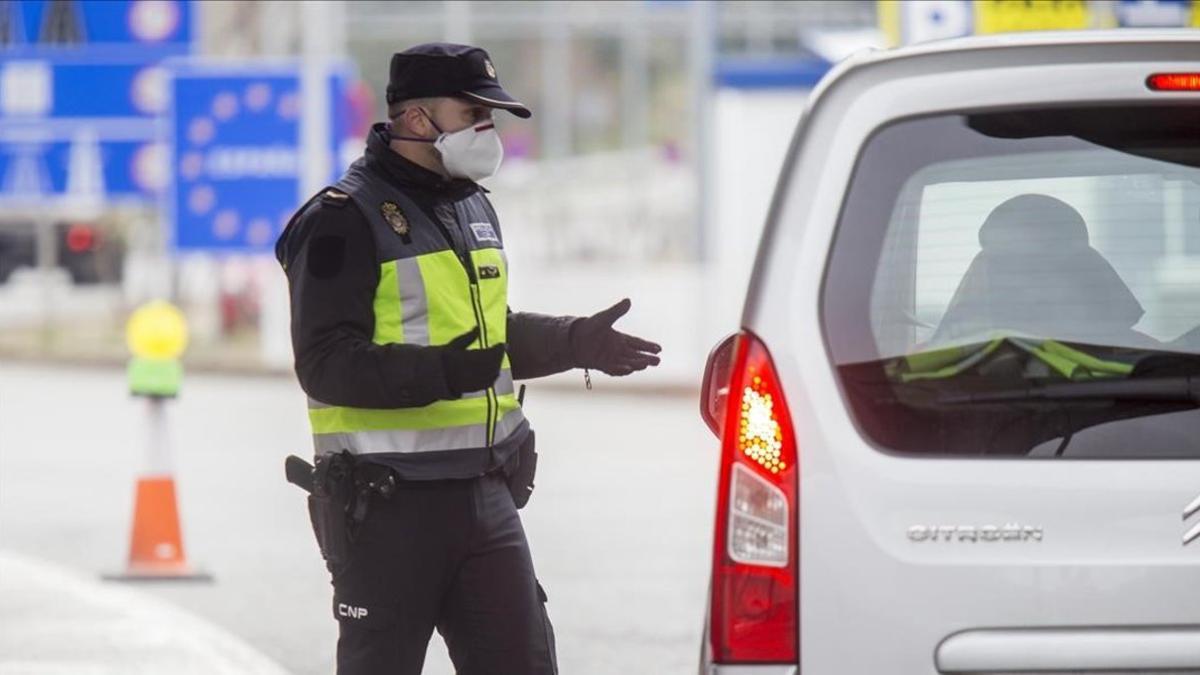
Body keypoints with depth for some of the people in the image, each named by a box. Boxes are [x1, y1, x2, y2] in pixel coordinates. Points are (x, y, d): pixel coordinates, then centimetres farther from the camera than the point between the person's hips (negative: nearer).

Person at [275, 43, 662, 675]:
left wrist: (577, 341, 15)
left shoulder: (473, 209, 17)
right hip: (387, 504, -7)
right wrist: (443, 372, -31)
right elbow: (327, 364, -20)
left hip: (485, 496, 8)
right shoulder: (345, 221, -11)